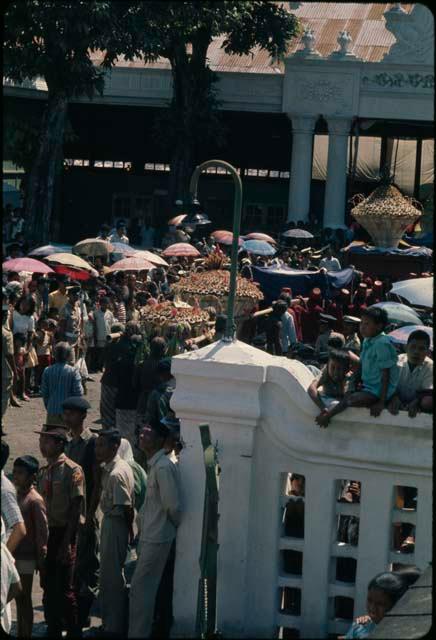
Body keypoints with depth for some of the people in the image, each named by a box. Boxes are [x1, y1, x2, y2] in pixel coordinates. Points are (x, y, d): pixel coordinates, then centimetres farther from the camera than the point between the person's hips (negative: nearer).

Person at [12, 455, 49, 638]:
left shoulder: (34, 500, -14)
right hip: (13, 555, 7)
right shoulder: (15, 495, 9)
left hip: (26, 558, -7)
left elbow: (43, 531, -13)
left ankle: (26, 634, 8)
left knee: (24, 599, 0)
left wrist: (41, 559, -12)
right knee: (19, 599, 14)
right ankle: (20, 633, 21)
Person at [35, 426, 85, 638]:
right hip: (46, 533, 7)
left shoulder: (72, 470, -10)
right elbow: (41, 507, 14)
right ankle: (53, 630, 21)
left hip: (64, 533, -7)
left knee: (64, 588, -5)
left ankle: (73, 632, 7)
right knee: (48, 587, 11)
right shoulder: (43, 473, 10)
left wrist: (66, 543, -16)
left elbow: (76, 509, -13)